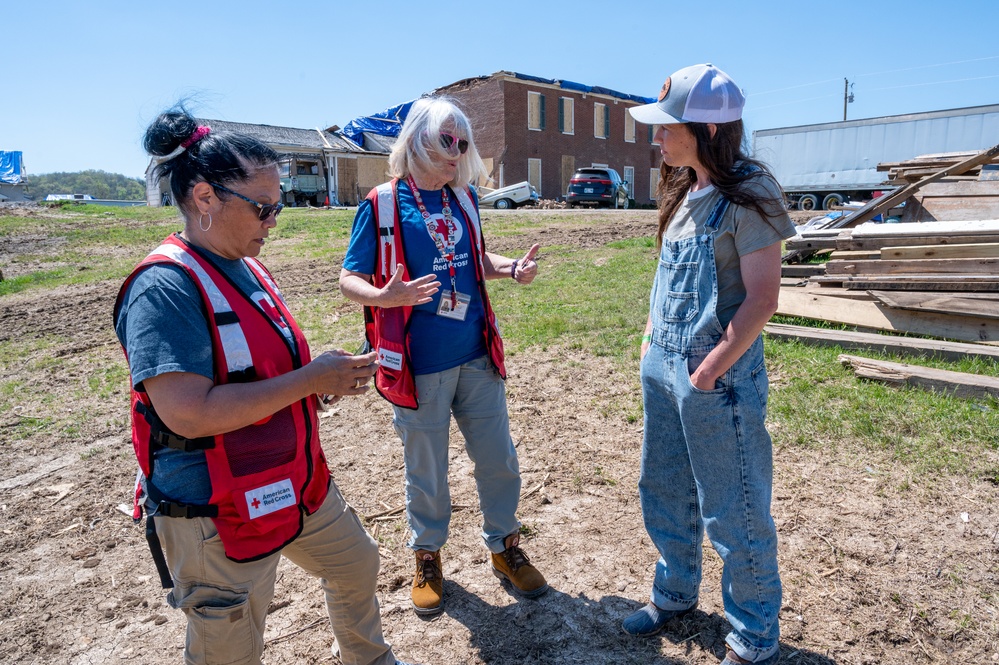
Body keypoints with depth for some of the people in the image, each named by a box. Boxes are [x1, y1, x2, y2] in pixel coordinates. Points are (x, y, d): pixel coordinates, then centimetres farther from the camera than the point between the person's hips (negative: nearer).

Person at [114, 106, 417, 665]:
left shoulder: (247, 267, 6)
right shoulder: (165, 287, -22)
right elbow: (188, 413, -30)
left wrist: (330, 379, -3)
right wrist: (309, 379, -25)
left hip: (299, 484, 9)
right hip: (218, 514, -9)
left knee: (357, 565, 26)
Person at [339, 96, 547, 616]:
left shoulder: (464, 198, 7)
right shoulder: (382, 203, -8)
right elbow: (349, 280, -6)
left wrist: (512, 269, -1)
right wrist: (387, 296, -28)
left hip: (477, 357, 5)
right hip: (420, 365, -4)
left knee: (498, 459, 13)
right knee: (426, 470, 12)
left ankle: (505, 548, 37)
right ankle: (427, 557, 37)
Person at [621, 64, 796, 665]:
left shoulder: (749, 194, -14)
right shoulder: (682, 191, 9)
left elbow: (762, 298, -18)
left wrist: (710, 370, -19)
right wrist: (652, 340, 9)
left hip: (718, 375, -8)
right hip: (662, 368, 8)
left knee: (733, 514, 7)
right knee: (663, 493, 20)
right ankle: (676, 593, 44)